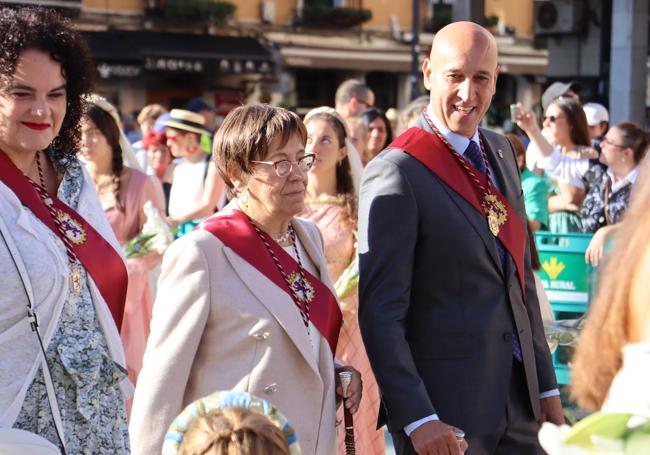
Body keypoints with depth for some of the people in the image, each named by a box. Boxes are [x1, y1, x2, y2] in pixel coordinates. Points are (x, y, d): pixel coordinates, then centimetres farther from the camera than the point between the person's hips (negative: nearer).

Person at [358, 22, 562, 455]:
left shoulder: (501, 151, 10)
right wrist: (417, 418, -20)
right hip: (446, 409, -7)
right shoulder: (395, 174, -14)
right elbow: (380, 312, -16)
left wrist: (546, 383, 13)